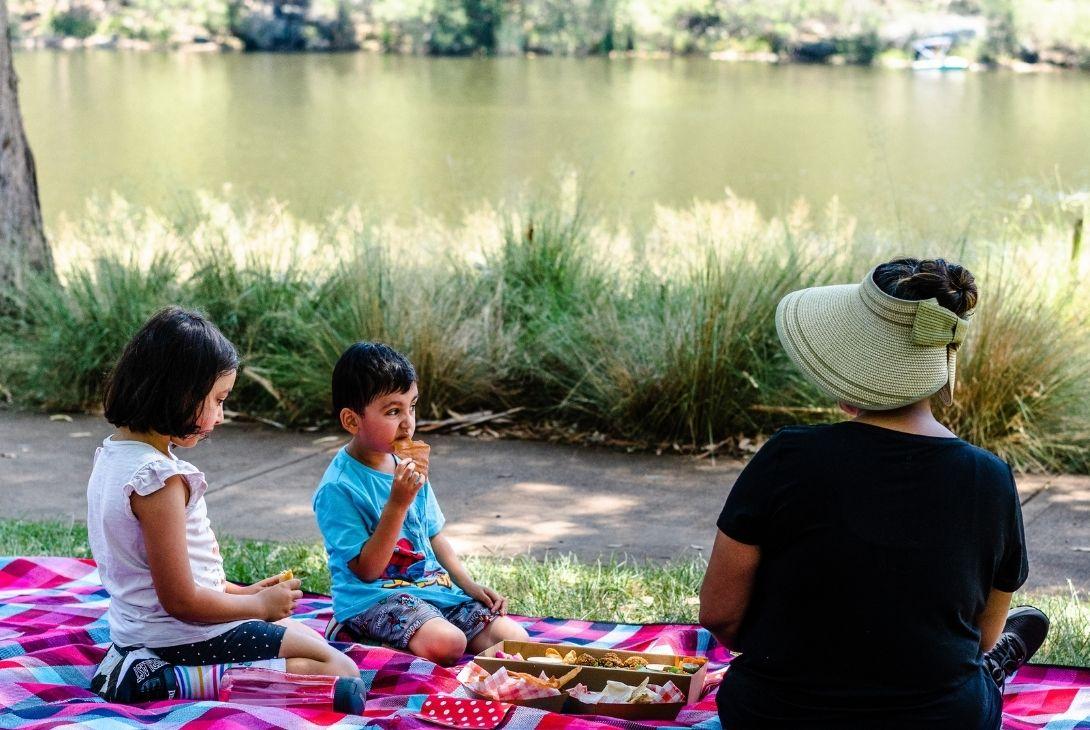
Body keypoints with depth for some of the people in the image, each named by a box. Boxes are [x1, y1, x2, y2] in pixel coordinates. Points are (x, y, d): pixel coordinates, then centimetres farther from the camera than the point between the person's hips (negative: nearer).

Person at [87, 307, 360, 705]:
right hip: (181, 637, -10)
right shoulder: (159, 479, -25)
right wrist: (259, 604, -8)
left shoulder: (113, 454, 5)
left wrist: (241, 592, 12)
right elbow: (181, 601, -23)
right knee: (338, 670, -10)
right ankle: (165, 681, -14)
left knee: (302, 634, 27)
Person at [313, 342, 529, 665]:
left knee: (515, 638, -5)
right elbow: (366, 569, -18)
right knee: (446, 642, -34)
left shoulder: (407, 465, 8)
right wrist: (398, 504, -26)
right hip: (374, 598, -8)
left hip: (433, 586, 9)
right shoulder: (338, 487, -16)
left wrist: (469, 584, 8)